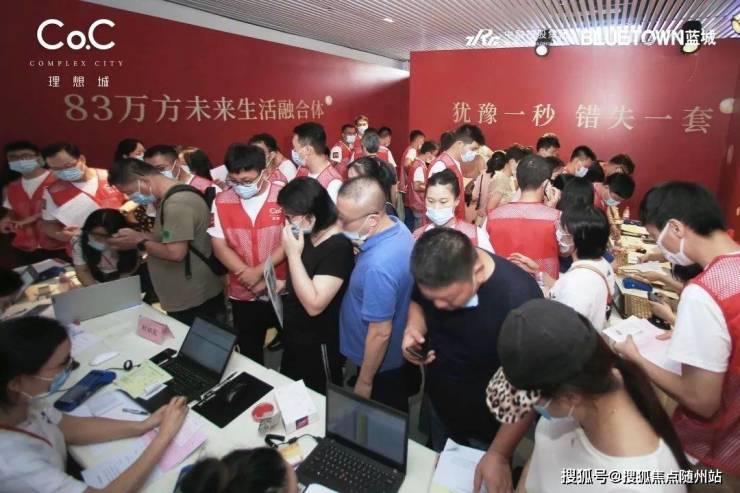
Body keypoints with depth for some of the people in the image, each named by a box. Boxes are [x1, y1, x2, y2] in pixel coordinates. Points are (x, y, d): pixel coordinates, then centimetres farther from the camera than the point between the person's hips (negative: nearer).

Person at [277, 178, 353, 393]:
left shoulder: (338, 246, -28)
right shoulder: (309, 234, -2)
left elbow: (314, 305, -31)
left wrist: (293, 255, -30)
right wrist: (284, 284, 0)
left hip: (319, 343, -8)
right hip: (295, 336, 8)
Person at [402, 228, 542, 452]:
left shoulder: (519, 299, -37)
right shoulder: (437, 273, -21)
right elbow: (417, 302, 1)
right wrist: (413, 328, -20)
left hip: (488, 426, -4)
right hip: (438, 403, 5)